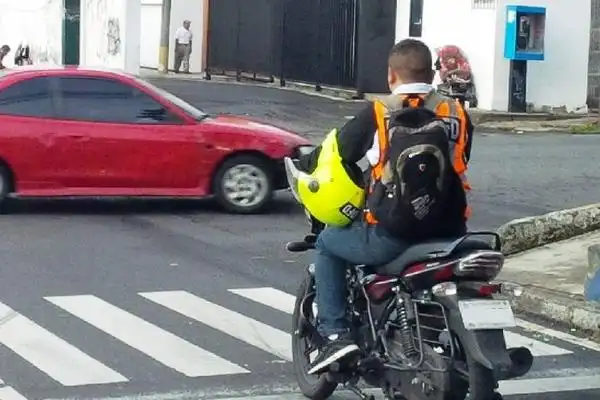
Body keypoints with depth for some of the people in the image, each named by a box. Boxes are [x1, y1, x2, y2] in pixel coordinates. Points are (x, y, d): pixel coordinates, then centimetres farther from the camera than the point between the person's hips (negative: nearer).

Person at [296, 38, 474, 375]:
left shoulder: (378, 113, -2)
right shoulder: (458, 115, 8)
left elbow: (336, 153, 7)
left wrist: (305, 163, 29)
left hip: (390, 237, -4)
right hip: (448, 233, 4)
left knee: (327, 243, 22)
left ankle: (335, 333, 10)